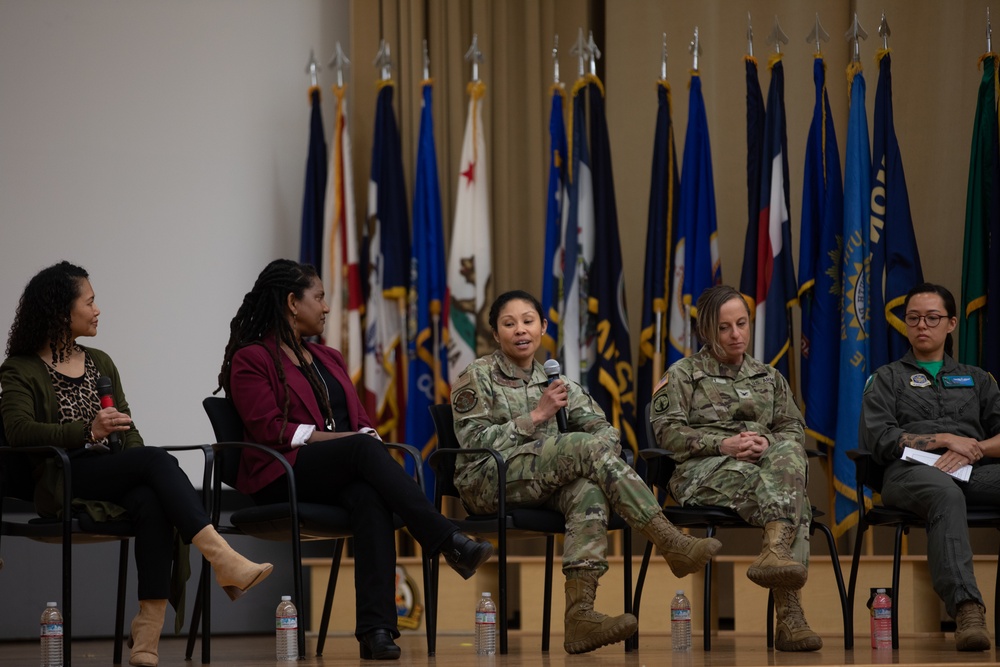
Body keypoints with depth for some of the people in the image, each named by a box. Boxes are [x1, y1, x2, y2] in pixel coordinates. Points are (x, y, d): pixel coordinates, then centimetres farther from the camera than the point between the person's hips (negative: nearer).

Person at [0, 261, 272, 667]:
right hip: (62, 483, -5)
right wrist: (89, 431, -24)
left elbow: (127, 429, 21)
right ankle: (221, 558, -44)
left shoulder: (100, 363, 25)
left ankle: (148, 631, -44)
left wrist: (137, 462, -3)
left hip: (114, 477, 5)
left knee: (151, 504, -34)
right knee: (157, 460, -32)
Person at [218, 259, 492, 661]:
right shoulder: (251, 360, 5)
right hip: (283, 477, -5)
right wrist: (339, 438, -15)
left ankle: (376, 628, -48)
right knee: (363, 449, -34)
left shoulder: (329, 359, 27)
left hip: (341, 474, 5)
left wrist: (367, 436, -6)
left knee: (370, 497, -33)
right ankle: (448, 542, -41)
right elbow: (270, 430, -8)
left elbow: (361, 422, 19)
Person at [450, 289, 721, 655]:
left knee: (589, 490, -33)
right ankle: (671, 543, -33)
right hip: (488, 483, -5)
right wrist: (537, 416, -10)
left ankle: (580, 613, -49)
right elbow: (475, 442, -6)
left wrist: (601, 455, -11)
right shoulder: (477, 378, 7)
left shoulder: (553, 380, 22)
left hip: (546, 483, 5)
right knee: (586, 446, -28)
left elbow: (603, 428, 13)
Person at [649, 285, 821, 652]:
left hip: (761, 461, 3)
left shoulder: (769, 377, 25)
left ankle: (777, 549, -59)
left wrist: (768, 442, -9)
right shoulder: (683, 373, 15)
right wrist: (721, 444, -14)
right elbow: (667, 430, 1)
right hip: (703, 470, -3)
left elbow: (794, 431, 16)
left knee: (789, 455, -38)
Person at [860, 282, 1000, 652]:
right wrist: (946, 439, -1)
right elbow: (878, 440, 6)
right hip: (911, 471, -2)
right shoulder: (887, 379, 24)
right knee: (945, 494, -43)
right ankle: (966, 609, -61)